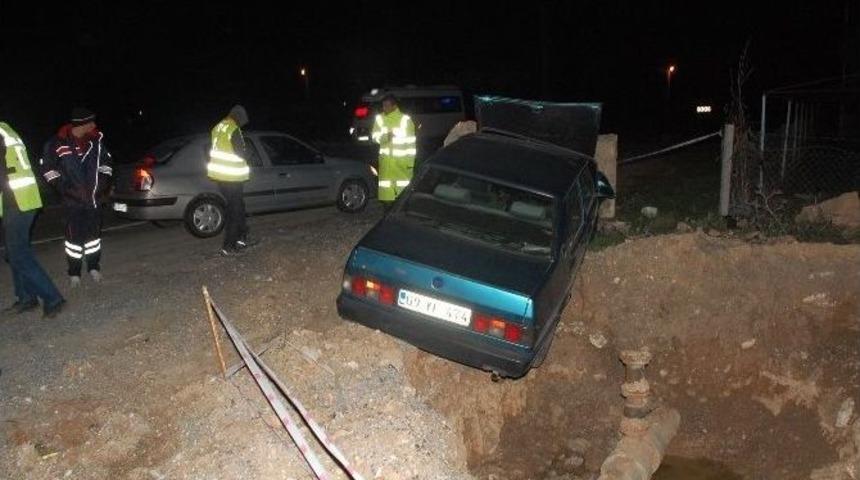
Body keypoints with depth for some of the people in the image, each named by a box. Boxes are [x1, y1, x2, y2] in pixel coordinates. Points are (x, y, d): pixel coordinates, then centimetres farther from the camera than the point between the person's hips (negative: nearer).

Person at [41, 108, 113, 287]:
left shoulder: (96, 139, -2)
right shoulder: (59, 143, -11)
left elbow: (105, 160, 15)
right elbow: (47, 167, 1)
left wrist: (103, 180, 8)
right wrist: (61, 186, -3)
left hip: (93, 196, 3)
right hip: (73, 198, -3)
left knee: (94, 231, 12)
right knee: (74, 234, 1)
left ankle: (94, 267, 28)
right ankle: (74, 272, 13)